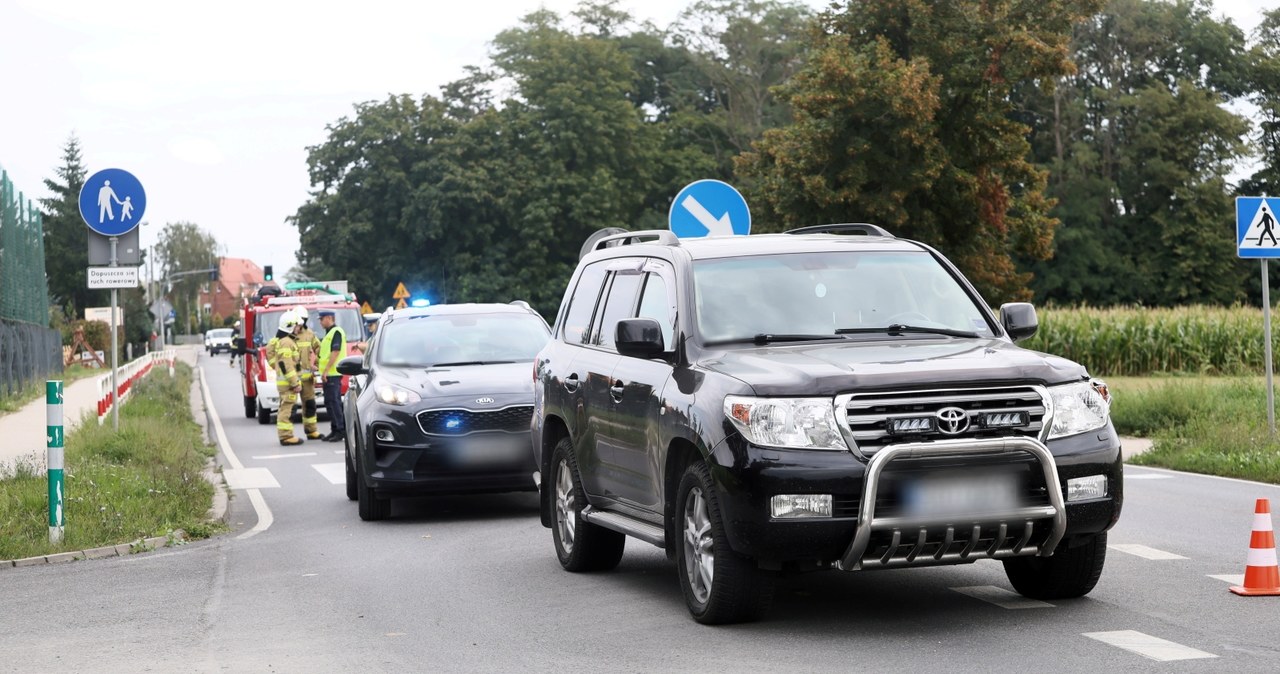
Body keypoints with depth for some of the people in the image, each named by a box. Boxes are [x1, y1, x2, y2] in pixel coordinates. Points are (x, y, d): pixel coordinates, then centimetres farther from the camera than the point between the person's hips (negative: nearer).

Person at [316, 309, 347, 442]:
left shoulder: (336, 332, -11)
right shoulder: (330, 333, 20)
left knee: (333, 401, -11)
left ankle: (340, 430, -12)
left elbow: (335, 352, -19)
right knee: (331, 402, 11)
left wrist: (326, 370, -22)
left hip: (332, 372, -10)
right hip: (329, 374, 10)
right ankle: (335, 430, 14)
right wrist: (324, 371, 20)